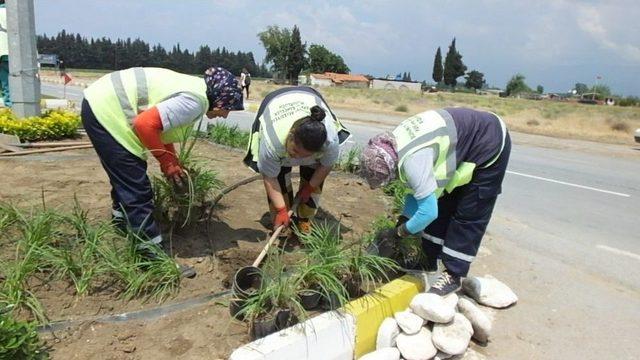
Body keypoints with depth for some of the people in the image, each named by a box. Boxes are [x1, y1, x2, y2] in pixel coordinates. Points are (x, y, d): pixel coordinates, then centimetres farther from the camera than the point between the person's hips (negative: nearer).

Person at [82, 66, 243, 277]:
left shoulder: (195, 88, 11)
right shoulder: (195, 101, -20)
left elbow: (159, 124, 19)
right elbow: (145, 124, -27)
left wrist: (174, 165, 14)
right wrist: (166, 161, -13)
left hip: (103, 103, 11)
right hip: (106, 112, -11)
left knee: (126, 176, 29)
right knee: (138, 190, -8)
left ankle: (122, 220, 53)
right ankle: (154, 256, -1)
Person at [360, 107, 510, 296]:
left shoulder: (412, 160, -36)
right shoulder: (396, 144, -8)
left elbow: (428, 212, -32)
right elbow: (418, 191, 3)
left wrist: (399, 232, -17)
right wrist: (402, 223, 0)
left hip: (489, 147, -9)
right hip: (468, 145, 9)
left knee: (468, 217, -5)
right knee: (441, 206, 12)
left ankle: (453, 275, 6)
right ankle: (429, 261, 23)